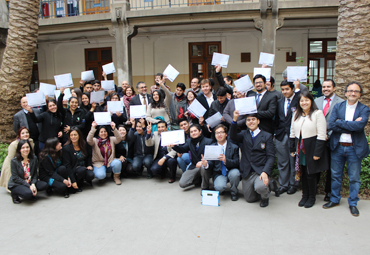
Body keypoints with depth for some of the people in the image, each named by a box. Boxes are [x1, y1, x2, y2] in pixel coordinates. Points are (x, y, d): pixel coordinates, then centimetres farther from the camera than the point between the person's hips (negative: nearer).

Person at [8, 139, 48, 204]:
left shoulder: (34, 158, -2)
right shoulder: (14, 161, -14)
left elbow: (35, 174, 1)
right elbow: (15, 178, -15)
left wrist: (33, 184, -18)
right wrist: (29, 186, -22)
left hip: (30, 183, 4)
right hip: (16, 184, -4)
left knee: (44, 185, -21)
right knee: (28, 193, -32)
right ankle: (15, 194, -1)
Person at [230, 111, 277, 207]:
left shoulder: (267, 136, 3)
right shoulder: (244, 134, 10)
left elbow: (271, 156, -3)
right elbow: (233, 137, -11)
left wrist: (265, 172, -19)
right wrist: (234, 120, -24)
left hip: (261, 171, -3)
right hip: (247, 173, 3)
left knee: (260, 187, -32)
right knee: (249, 199, 9)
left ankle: (265, 196, 5)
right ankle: (268, 186, 33)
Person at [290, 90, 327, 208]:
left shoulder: (318, 113, -9)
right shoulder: (296, 114, 10)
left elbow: (321, 135, -12)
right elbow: (292, 133, 15)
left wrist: (317, 153, -15)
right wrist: (292, 149, 10)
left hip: (311, 148, -5)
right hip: (300, 149, 5)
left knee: (311, 174, 2)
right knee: (302, 173, 10)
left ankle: (312, 197, 20)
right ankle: (304, 196, 25)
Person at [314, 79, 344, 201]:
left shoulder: (341, 103, -3)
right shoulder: (316, 101, 10)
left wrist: (329, 135, -13)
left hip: (332, 139, -3)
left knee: (331, 167, 8)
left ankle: (329, 191, 22)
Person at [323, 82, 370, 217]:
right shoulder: (337, 106, 3)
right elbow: (331, 125, -10)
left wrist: (340, 122, -14)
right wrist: (351, 125, -15)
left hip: (355, 148, -2)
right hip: (337, 146, 2)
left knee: (354, 178, 7)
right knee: (335, 175, 13)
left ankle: (353, 203, 24)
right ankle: (335, 199, 29)